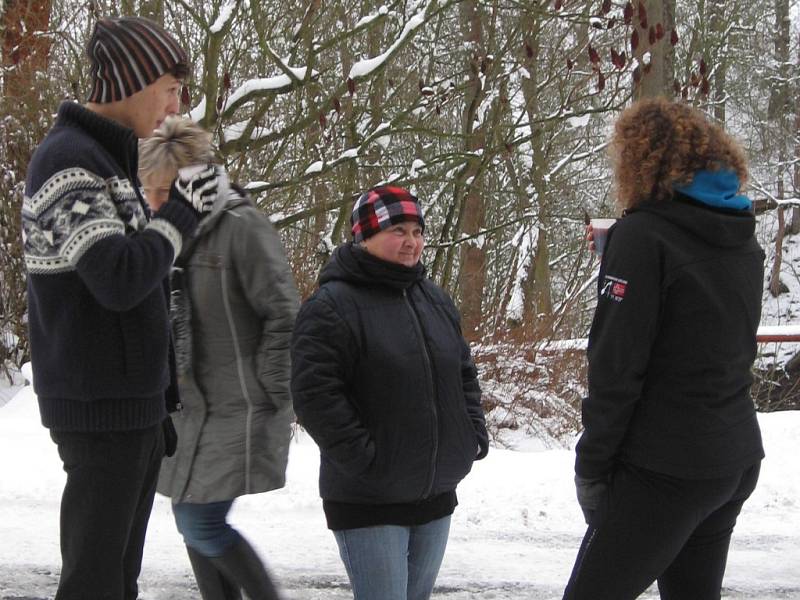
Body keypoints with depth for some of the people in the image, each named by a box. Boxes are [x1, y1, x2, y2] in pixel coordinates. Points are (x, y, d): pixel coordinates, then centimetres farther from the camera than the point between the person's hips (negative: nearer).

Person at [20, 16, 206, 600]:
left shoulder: (107, 158, 15)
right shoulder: (67, 162, -16)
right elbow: (118, 280, -26)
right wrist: (180, 215, -13)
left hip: (134, 405, 9)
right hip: (101, 408, -9)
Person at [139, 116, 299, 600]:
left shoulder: (243, 227, -15)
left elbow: (284, 315, -16)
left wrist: (267, 393, -13)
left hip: (239, 410, -8)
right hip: (192, 409, 8)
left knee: (202, 525, -11)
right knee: (192, 522, 12)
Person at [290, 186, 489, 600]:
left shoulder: (435, 300, 13)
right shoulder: (331, 306, -13)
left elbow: (463, 373, 22)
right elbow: (314, 394, -19)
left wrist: (474, 432, 8)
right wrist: (362, 457, -20)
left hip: (435, 497, 7)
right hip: (368, 503, -7)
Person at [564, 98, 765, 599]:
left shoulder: (643, 236, -13)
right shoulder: (744, 240, 9)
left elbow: (616, 368, -16)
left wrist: (591, 465, -9)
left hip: (665, 467, -8)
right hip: (738, 460, 8)